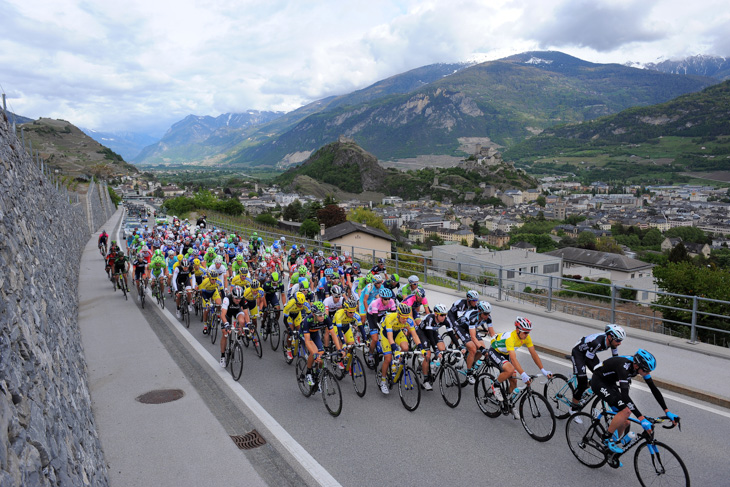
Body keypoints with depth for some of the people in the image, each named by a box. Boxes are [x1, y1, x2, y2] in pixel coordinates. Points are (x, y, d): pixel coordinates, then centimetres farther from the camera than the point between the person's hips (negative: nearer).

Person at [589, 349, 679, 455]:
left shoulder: (640, 366, -14)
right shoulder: (624, 367, -37)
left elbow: (654, 389, -7)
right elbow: (625, 395, -43)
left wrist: (667, 411, -12)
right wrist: (641, 419, -46)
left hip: (610, 383, 8)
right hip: (598, 382, -8)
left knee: (624, 422, 3)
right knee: (626, 411, -24)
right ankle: (607, 438, -6)